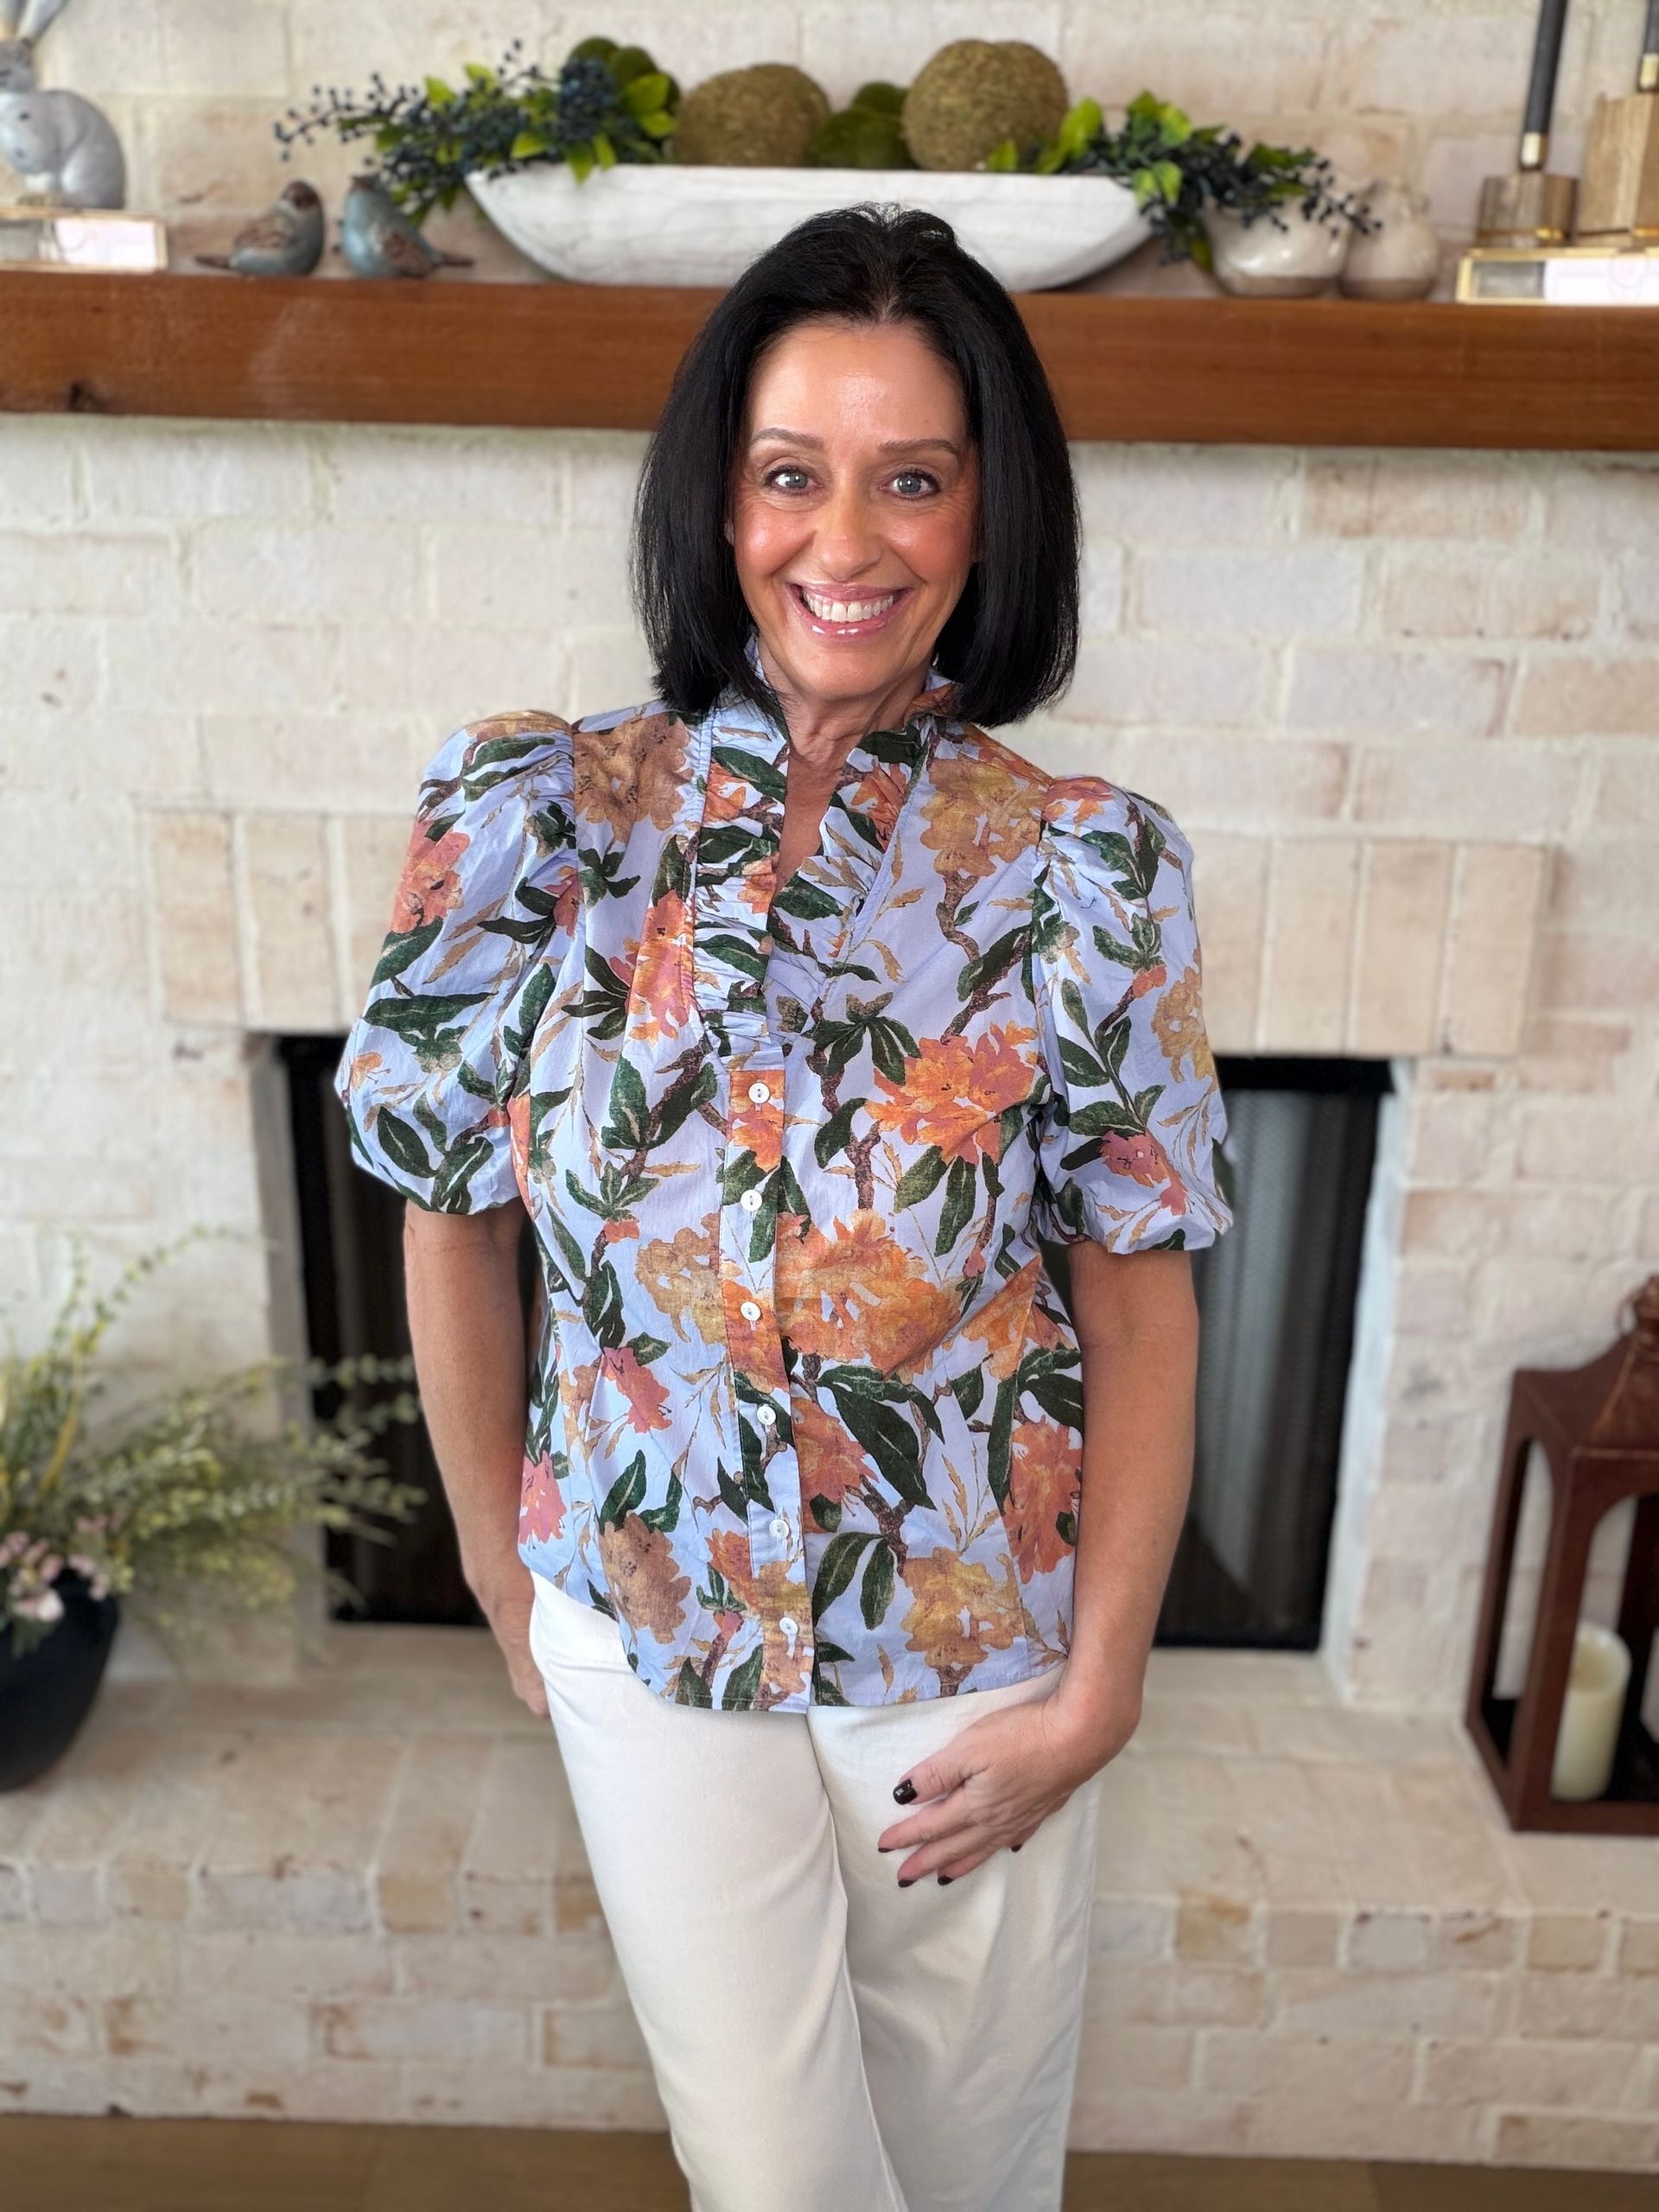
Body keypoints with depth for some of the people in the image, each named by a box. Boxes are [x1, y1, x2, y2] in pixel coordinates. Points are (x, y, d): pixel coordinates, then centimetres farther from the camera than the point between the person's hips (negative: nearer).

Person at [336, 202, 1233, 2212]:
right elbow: (454, 1225, -2)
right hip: (654, 1640, 0)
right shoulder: (534, 818, -11)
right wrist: (506, 1580, 3)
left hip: (988, 1650, 1)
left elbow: (1141, 1303, -7)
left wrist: (1097, 1687, -8)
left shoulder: (1090, 865, -11)